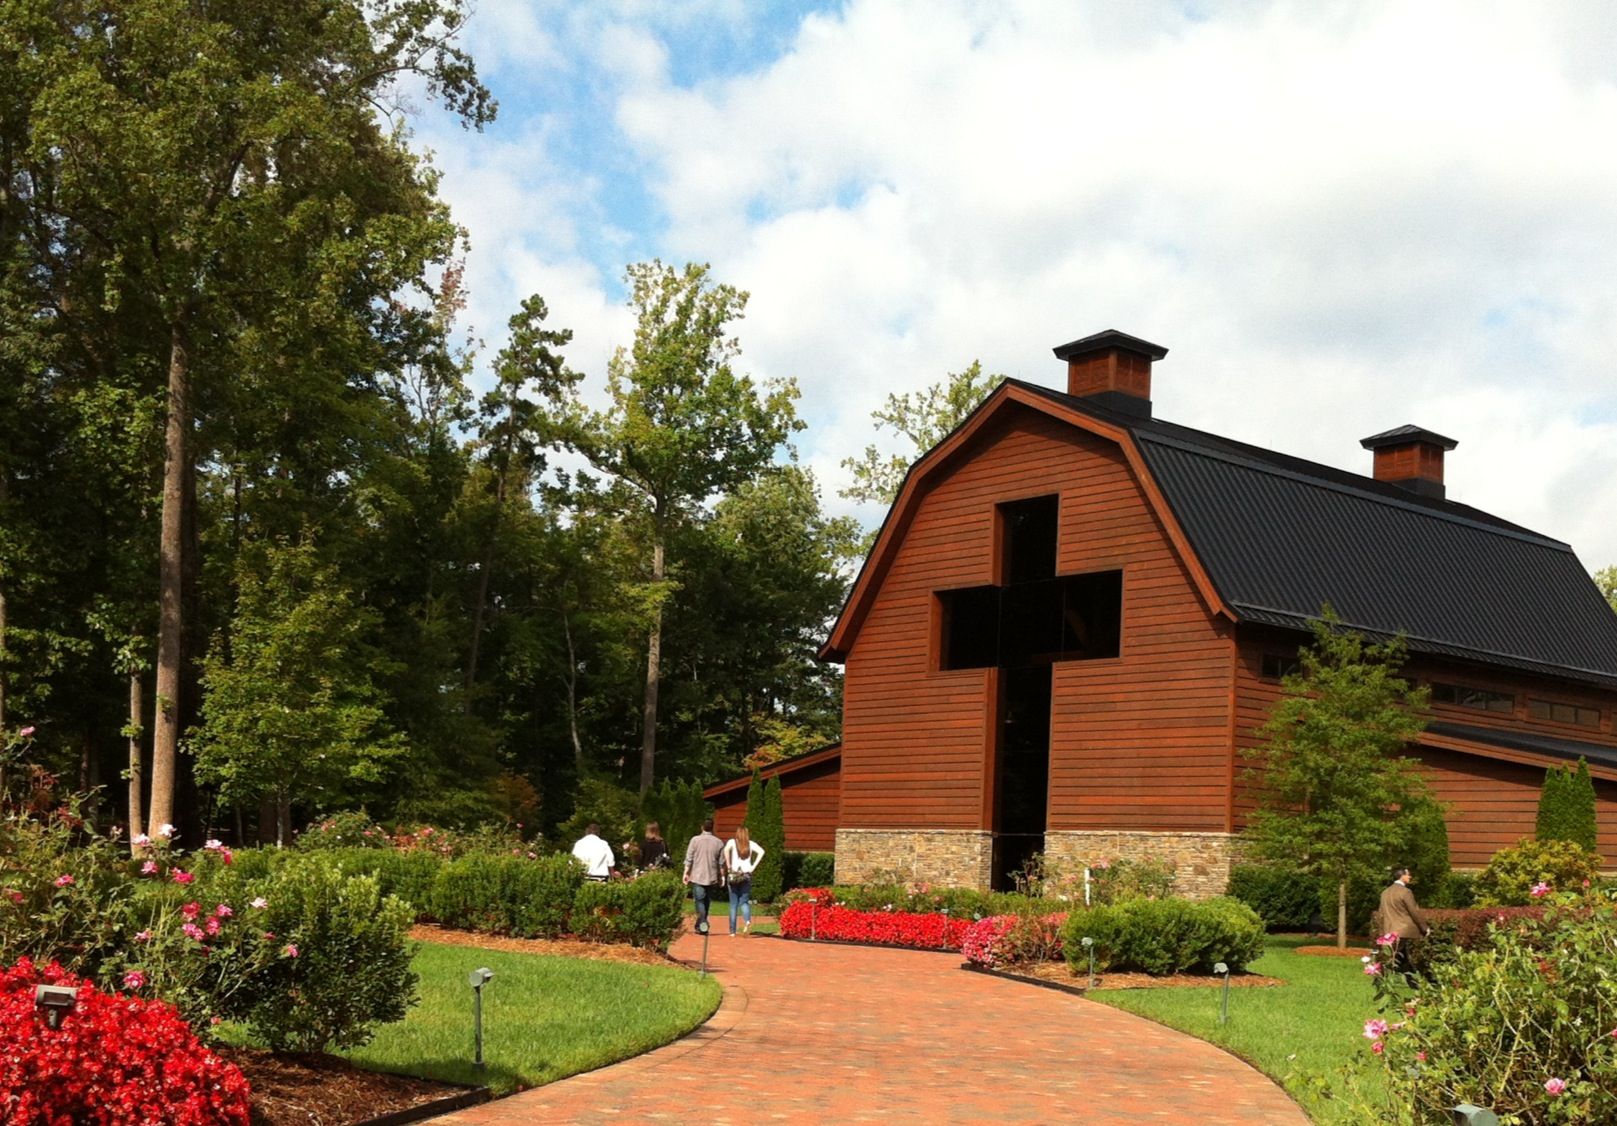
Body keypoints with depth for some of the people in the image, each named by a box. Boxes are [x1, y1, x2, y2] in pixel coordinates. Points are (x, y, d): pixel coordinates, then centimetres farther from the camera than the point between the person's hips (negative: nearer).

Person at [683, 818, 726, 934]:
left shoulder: (695, 840, -4)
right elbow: (721, 862, 5)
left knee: (699, 901, -4)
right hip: (712, 878, 2)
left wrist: (686, 873, 2)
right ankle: (700, 926, 20)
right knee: (707, 901, 13)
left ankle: (702, 923, -23)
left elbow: (689, 859, -4)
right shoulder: (719, 842, 2)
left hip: (697, 877, -2)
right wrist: (722, 876, 14)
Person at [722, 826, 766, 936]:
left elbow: (726, 849, -18)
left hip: (734, 875, -1)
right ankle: (747, 921, -21)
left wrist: (728, 865, -9)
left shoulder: (732, 842, 3)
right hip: (747, 876, 1)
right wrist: (753, 866, -3)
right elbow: (761, 851, -7)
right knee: (744, 902, 7)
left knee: (733, 904, 6)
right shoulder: (751, 844, 7)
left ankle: (732, 931, 5)